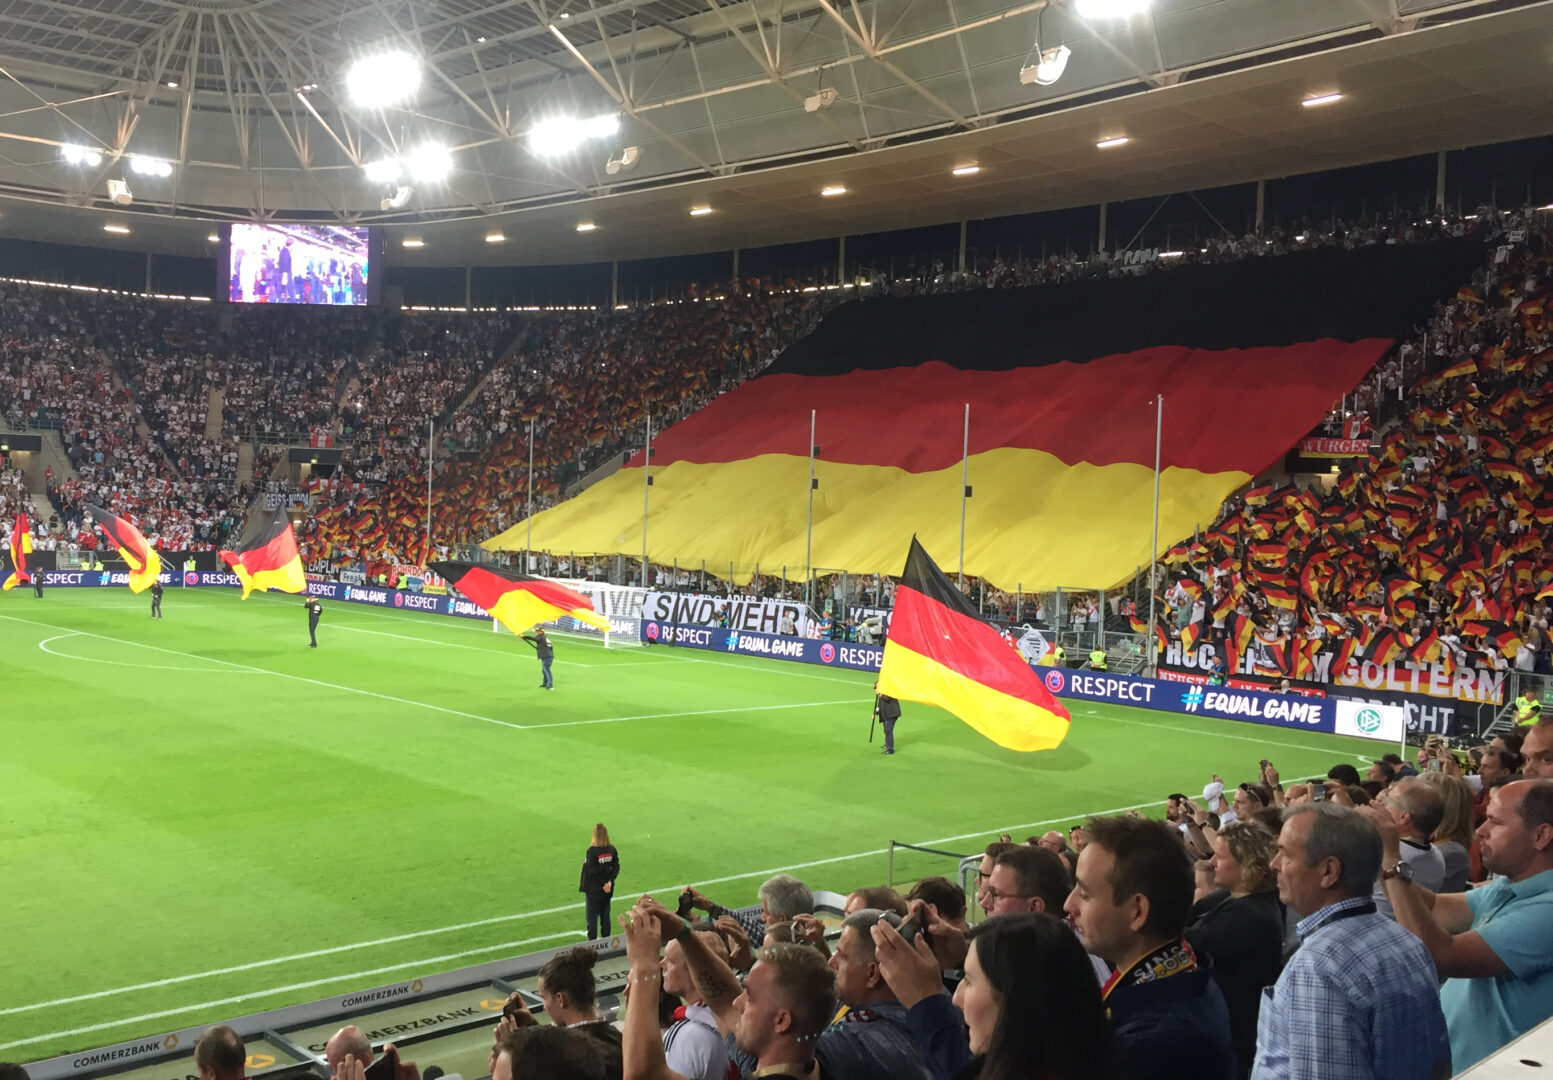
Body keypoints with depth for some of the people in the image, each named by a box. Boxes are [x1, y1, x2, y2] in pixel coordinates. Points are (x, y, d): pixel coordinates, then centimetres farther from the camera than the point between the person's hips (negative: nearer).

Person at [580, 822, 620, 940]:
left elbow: (591, 871, -18)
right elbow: (616, 867, -5)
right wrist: (610, 881, -10)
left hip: (594, 890, -5)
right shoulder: (612, 849, -3)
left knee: (592, 917, 4)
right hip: (607, 890, 5)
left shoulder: (592, 851, -19)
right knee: (605, 915, 16)